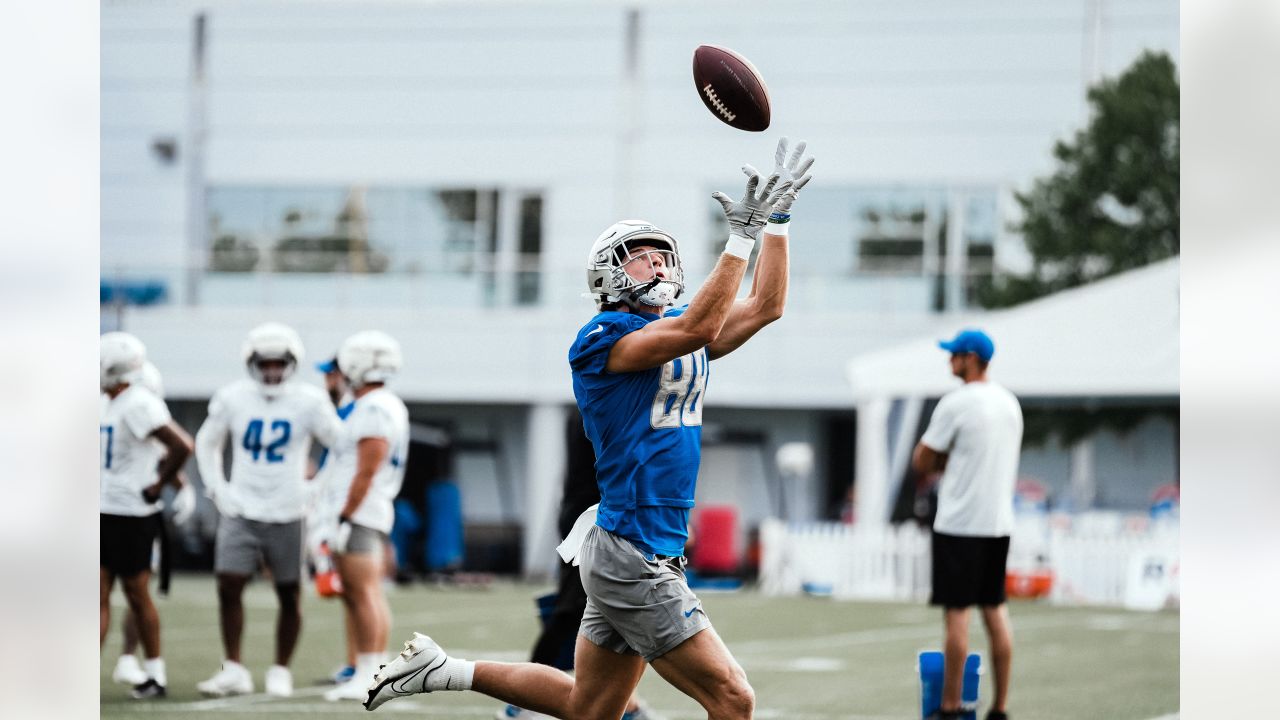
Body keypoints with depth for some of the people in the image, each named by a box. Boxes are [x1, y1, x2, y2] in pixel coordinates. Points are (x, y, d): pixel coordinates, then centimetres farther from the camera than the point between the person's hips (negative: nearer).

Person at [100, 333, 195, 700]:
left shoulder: (139, 405, -18)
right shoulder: (104, 405, 11)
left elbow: (181, 447, -26)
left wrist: (158, 485, -16)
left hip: (132, 515, -8)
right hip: (103, 513, 8)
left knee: (137, 596, 2)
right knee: (97, 596, 5)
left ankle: (155, 674, 11)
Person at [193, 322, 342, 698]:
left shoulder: (308, 402, -7)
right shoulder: (233, 398, -1)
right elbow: (207, 442, 14)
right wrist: (217, 488, 5)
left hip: (286, 514, -1)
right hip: (241, 511, 1)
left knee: (289, 595, 4)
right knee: (228, 588, -6)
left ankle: (280, 671, 17)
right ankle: (234, 670, 3)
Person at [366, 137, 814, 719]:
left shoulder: (682, 328, 13)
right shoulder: (600, 339, -11)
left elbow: (765, 307, 17)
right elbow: (698, 329, -23)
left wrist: (778, 218, 11)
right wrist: (741, 236, -23)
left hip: (657, 554, 9)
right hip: (630, 556, -9)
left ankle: (442, 670, 28)